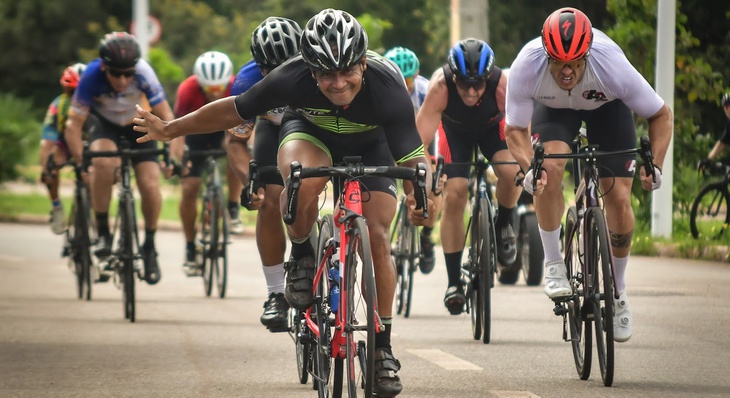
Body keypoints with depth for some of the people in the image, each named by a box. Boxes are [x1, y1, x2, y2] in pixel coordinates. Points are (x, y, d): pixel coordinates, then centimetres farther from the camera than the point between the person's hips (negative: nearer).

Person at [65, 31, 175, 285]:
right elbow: (74, 123, -27)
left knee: (150, 185, -16)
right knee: (103, 162, -34)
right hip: (106, 126, -1)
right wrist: (81, 162, -36)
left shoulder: (143, 73, -31)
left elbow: (166, 117, -26)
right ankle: (102, 232, -19)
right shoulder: (92, 77, -32)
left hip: (138, 126, 1)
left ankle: (149, 247, 8)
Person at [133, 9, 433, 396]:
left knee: (377, 237, -14)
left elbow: (412, 155, -36)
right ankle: (301, 259, -7)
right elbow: (234, 110, -18)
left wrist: (419, 194, -58)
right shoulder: (292, 78, -34)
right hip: (309, 131, 0)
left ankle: (383, 348, 0)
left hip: (370, 146, 0)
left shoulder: (387, 86, -37)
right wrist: (169, 130, -12)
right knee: (302, 183, -36)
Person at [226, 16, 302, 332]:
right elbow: (236, 141, -17)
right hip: (275, 128, 1)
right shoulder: (248, 82, -31)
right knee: (271, 201, -15)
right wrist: (248, 182, -34)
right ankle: (276, 294, -4)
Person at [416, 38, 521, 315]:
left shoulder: (502, 85, -38)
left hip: (492, 128, 0)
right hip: (455, 129, 0)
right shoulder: (440, 86, -38)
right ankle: (454, 283, -5)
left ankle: (503, 225, 3)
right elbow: (422, 135, -42)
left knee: (512, 173, -29)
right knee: (453, 196, -14)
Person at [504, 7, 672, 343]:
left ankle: (618, 292, 13)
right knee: (550, 168, -29)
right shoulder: (526, 67, -38)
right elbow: (515, 129, -24)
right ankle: (553, 264, -10)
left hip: (606, 106, 0)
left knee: (619, 200, -9)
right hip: (553, 108, 0)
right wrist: (528, 167, -43)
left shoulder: (611, 64, -39)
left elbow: (661, 115, -25)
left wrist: (654, 165, -38)